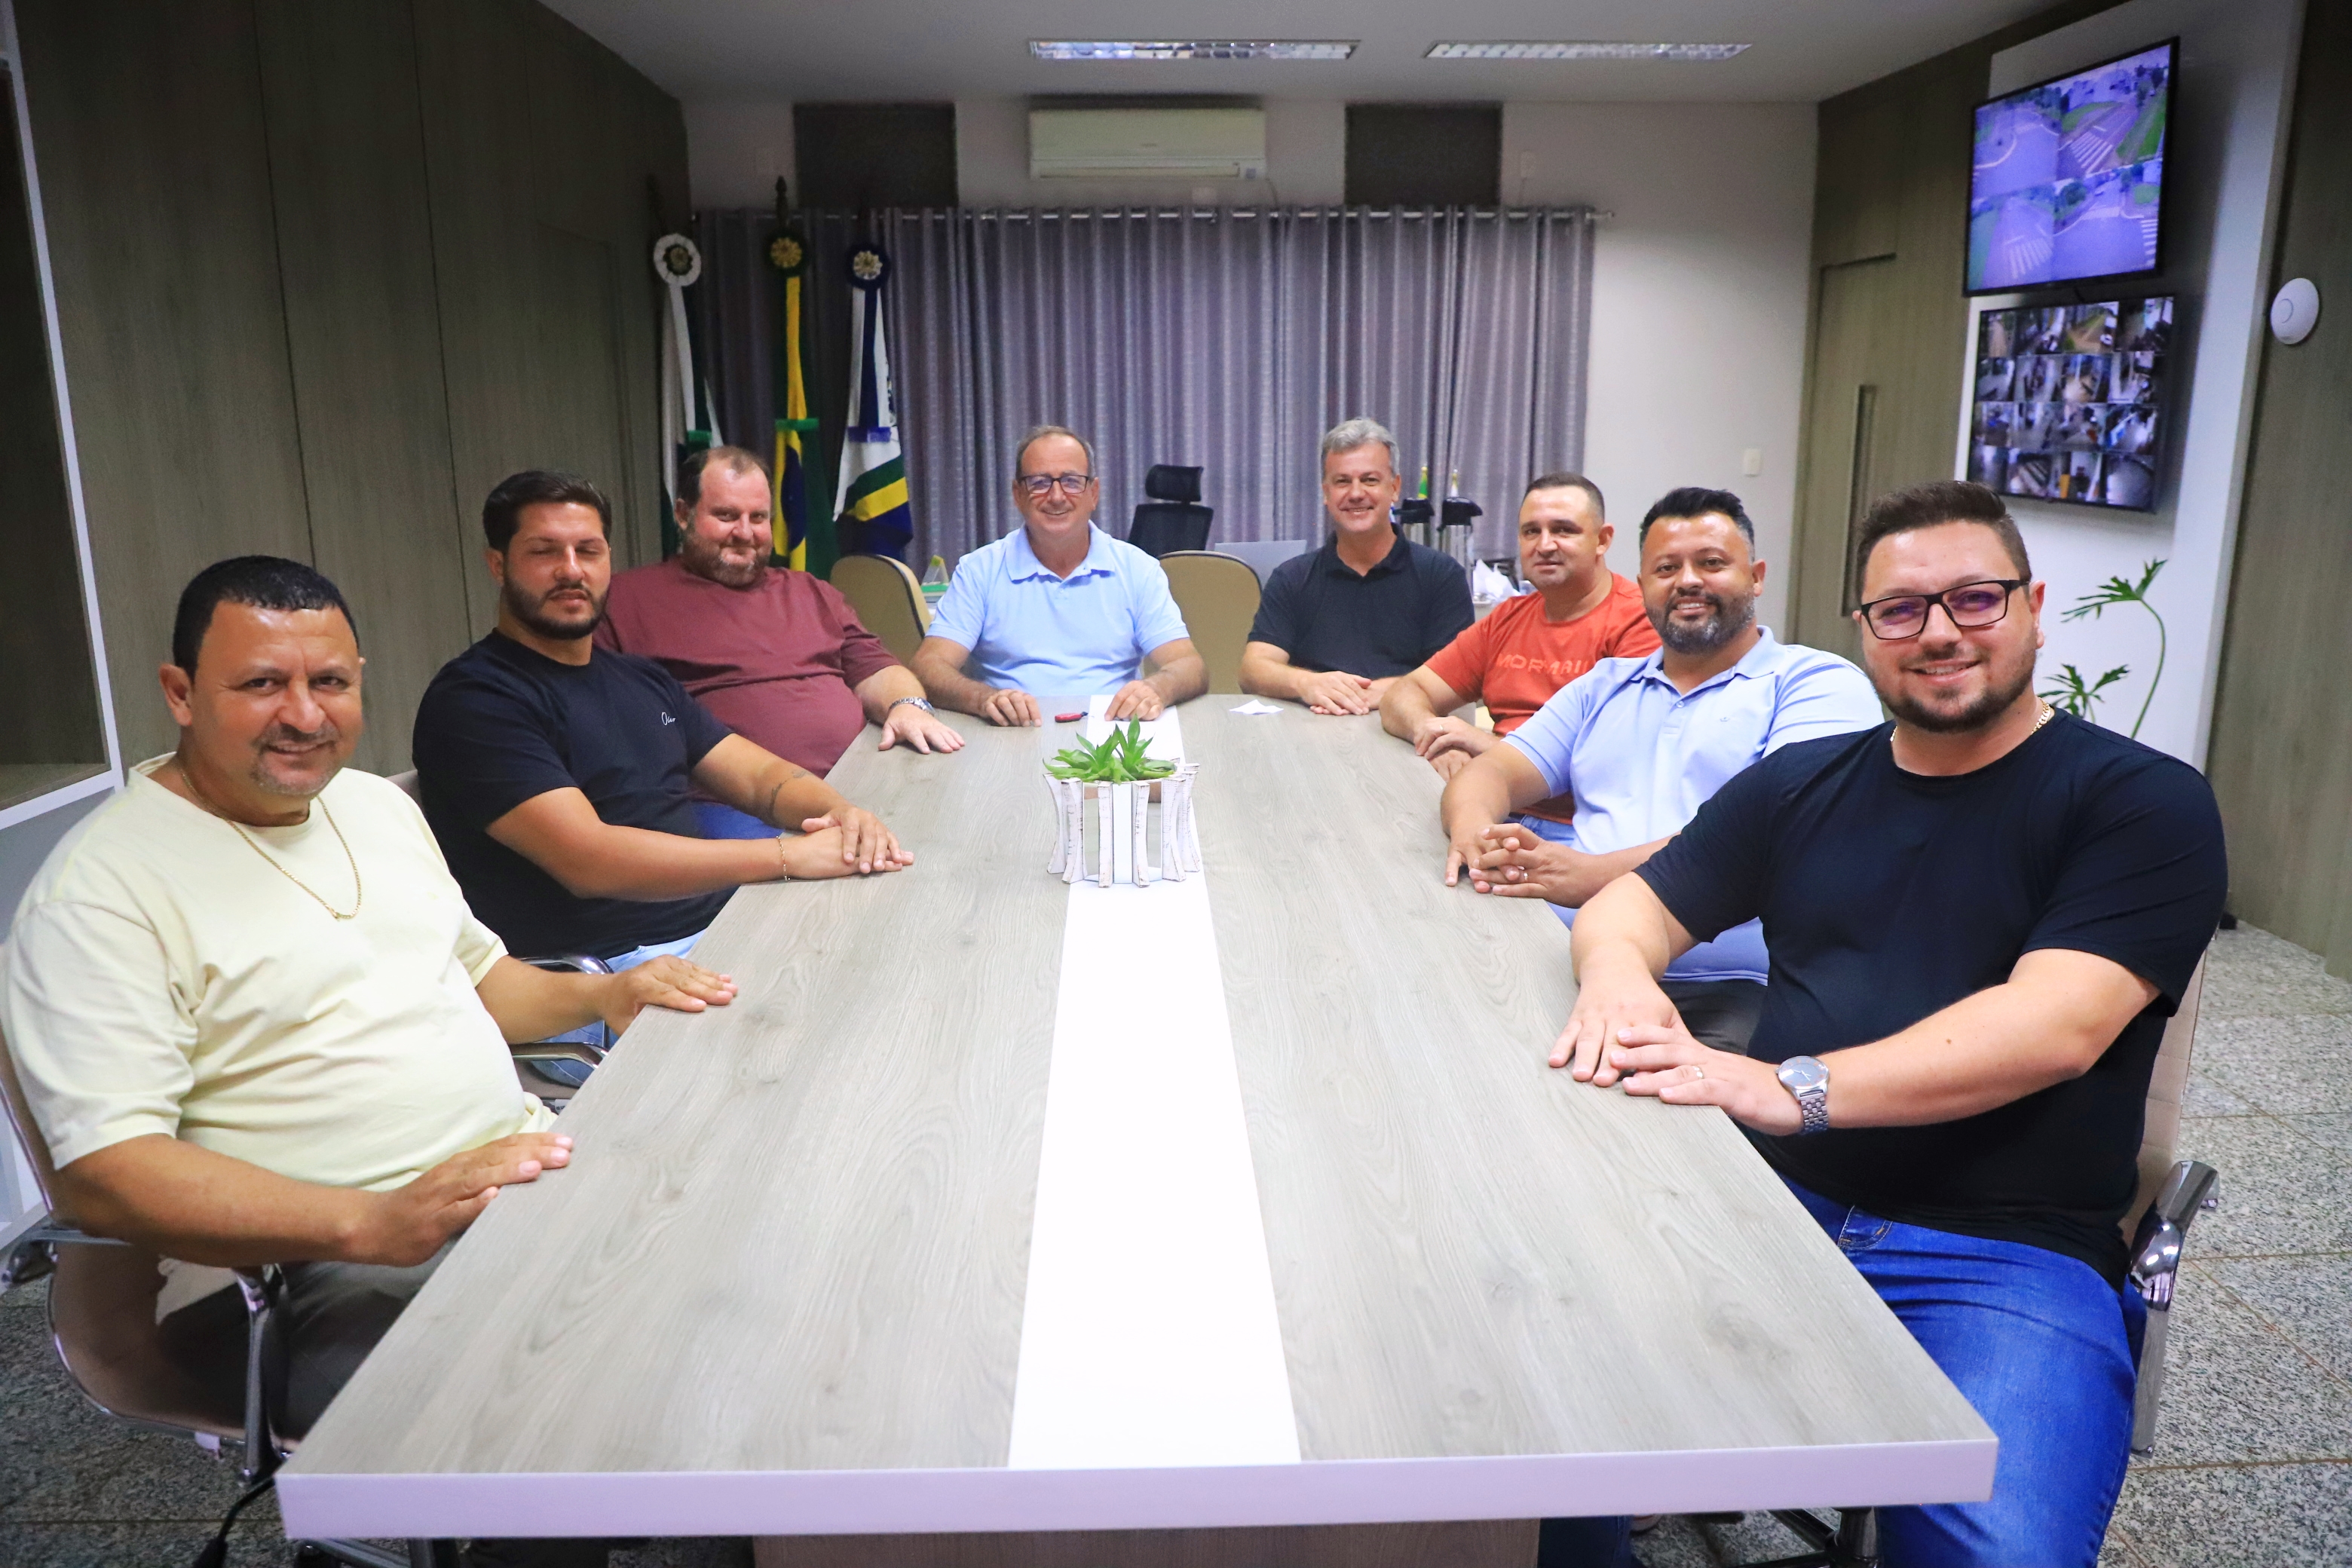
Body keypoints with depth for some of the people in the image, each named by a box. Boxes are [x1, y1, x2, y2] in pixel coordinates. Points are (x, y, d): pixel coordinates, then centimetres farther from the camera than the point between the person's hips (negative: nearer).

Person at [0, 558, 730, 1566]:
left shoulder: (377, 803, 14)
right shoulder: (102, 889, -9)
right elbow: (103, 1174, -17)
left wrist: (603, 994, 6)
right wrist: (374, 1221, -29)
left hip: (524, 1169, 8)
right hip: (322, 1263, -7)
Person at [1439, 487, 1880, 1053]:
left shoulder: (1820, 683, 4)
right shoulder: (1604, 685, 24)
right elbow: (1498, 771, 16)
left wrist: (1594, 874, -23)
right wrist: (1473, 830, -10)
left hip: (1724, 989, -5)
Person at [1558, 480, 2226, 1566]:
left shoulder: (2143, 803, 2)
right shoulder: (1803, 784, 15)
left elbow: (2055, 1027, -13)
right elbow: (1632, 904, 14)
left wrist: (1792, 1089, -26)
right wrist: (1617, 975, -12)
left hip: (2006, 1252, -3)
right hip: (1775, 1202, 4)